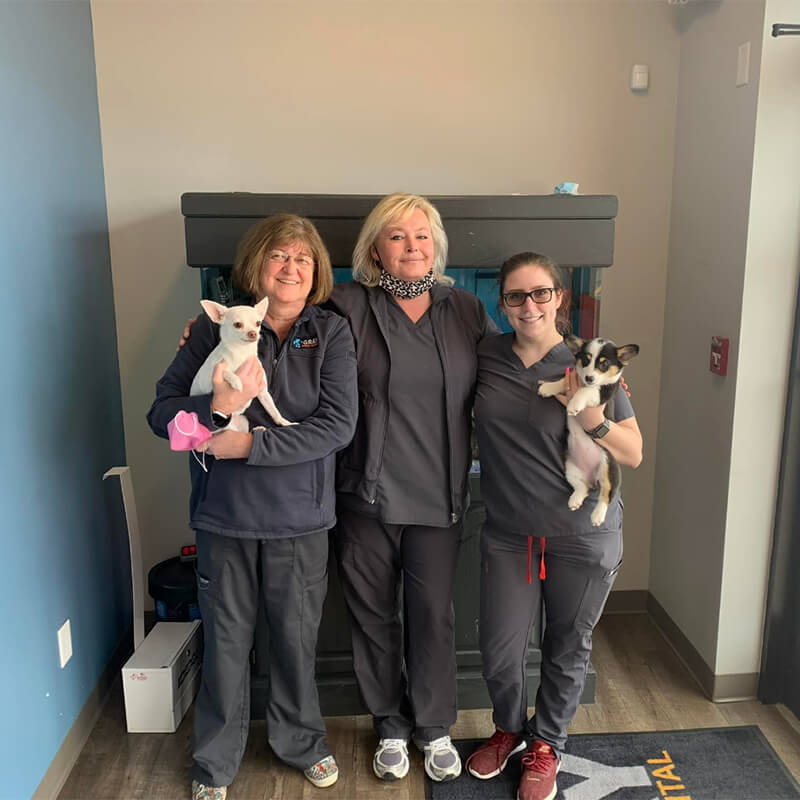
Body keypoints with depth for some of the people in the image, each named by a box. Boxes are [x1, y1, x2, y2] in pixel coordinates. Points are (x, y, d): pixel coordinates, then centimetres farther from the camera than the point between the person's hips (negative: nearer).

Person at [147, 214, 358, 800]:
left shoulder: (332, 333, -3)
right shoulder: (218, 326, -1)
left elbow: (338, 425, -14)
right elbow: (163, 410, -2)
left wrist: (248, 444, -19)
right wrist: (217, 410, -23)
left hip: (299, 516, 0)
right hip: (224, 513, 0)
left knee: (297, 636, 14)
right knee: (226, 638, 13)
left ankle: (300, 741, 41)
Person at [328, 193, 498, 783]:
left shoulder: (465, 310, 5)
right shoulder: (350, 307, -4)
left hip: (439, 494, 2)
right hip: (367, 493, -1)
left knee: (433, 616, 12)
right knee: (375, 616, 14)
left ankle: (435, 728, 37)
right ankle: (391, 727, 38)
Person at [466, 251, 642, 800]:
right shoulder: (486, 355, -2)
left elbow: (635, 454, -4)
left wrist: (595, 420, -23)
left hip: (583, 537, -1)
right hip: (508, 533, 2)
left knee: (568, 650, 14)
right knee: (500, 652, 8)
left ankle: (546, 746, 41)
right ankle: (510, 728, 41)